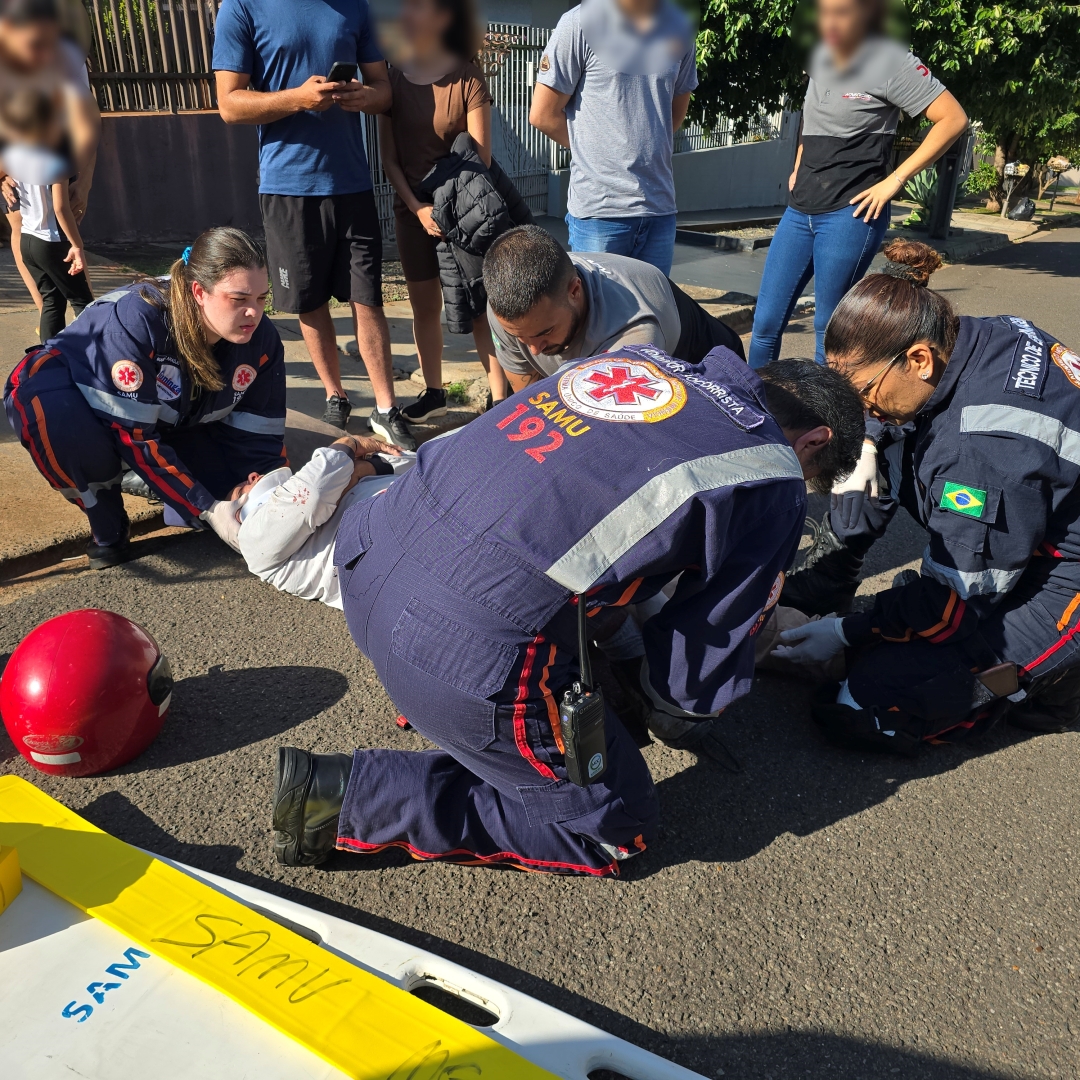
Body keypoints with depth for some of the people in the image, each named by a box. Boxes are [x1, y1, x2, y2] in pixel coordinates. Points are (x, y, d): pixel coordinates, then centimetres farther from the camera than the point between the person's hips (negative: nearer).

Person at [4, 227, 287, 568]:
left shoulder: (261, 340, -19)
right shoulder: (137, 319, -36)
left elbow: (259, 433, -12)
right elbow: (133, 435, -36)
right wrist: (206, 510, -37)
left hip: (169, 424, 5)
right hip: (77, 395, -5)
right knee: (56, 418, -41)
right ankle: (107, 528, -13)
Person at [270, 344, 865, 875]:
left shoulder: (643, 358, 15)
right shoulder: (771, 481, -2)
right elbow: (698, 674, 3)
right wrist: (678, 708, 28)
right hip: (465, 661, -8)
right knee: (618, 826, 15)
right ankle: (351, 796, 8)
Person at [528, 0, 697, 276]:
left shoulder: (679, 26, 11)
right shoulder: (581, 23, -4)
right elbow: (543, 114, -3)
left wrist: (644, 147, 9)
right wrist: (596, 150, 6)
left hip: (661, 209, 4)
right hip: (599, 210, -4)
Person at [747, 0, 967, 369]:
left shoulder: (890, 63, -8)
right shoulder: (821, 60, 11)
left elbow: (953, 119, -10)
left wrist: (894, 180, -12)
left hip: (850, 214, -6)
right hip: (799, 210, 6)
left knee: (829, 329, 0)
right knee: (766, 321, 4)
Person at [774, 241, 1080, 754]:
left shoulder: (992, 441, -33)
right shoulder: (963, 350, -6)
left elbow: (965, 590, -22)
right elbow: (878, 483, 1)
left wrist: (850, 631, -12)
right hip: (1008, 550, 9)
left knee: (858, 711, -13)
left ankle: (1034, 683, 1)